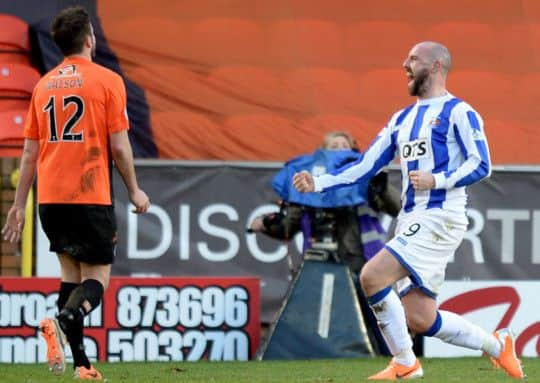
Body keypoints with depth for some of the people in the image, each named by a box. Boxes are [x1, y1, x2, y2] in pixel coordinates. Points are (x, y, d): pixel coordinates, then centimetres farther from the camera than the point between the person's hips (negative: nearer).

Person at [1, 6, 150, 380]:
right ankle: (63, 321, -31)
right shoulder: (107, 81, -4)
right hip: (91, 195, -5)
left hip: (50, 196, 5)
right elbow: (119, 145, -6)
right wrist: (135, 191, 7)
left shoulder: (43, 85, 11)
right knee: (97, 277, -1)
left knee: (71, 272, 15)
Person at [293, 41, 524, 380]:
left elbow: (481, 164, -10)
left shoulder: (458, 112, -3)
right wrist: (319, 183, 8)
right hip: (411, 221, 8)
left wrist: (436, 180, -21)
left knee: (372, 275, -21)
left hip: (440, 218, -8)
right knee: (420, 320, 2)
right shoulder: (403, 118, 20)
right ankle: (497, 345, 22)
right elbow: (366, 167, 18)